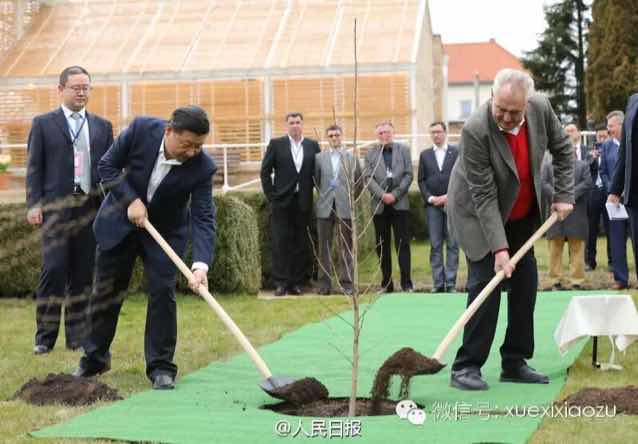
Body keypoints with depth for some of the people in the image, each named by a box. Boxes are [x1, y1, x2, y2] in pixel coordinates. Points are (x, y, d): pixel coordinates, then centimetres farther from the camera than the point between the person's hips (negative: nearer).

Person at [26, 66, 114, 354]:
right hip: (56, 208, -3)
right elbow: (34, 168, 4)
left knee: (83, 274, 5)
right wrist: (34, 205, -5)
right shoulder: (43, 124, 8)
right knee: (53, 271, -8)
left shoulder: (102, 126, 15)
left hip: (92, 208, 3)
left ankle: (77, 336, 13)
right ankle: (45, 336, 0)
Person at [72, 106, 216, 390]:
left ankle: (161, 366, 2)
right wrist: (131, 200, -25)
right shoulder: (141, 129, -25)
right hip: (120, 221, 1)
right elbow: (107, 166, -13)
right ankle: (94, 359, 26)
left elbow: (203, 218, -28)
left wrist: (200, 265, -41)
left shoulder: (202, 167, -26)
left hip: (166, 230, -1)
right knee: (106, 291, 9)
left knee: (162, 292, -10)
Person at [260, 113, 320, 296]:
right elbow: (265, 171, 3)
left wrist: (312, 191, 1)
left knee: (301, 243, 4)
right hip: (282, 201, -2)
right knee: (281, 242, -2)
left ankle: (297, 282, 10)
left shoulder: (312, 146, 7)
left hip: (303, 202, 2)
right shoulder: (276, 144, 2)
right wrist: (271, 195, -2)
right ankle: (281, 282, 1)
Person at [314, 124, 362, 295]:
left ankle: (346, 283, 7)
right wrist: (324, 194, 7)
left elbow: (359, 182, 8)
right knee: (324, 247, 3)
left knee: (345, 248, 2)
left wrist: (351, 198, 7)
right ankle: (324, 283, 8)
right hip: (325, 207, 1)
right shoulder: (319, 157, 6)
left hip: (345, 207, -1)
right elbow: (316, 180, 10)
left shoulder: (351, 158, 5)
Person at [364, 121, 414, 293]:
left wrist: (395, 194, -9)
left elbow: (408, 175, 1)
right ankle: (386, 283, 8)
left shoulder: (404, 150, 9)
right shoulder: (371, 153, 8)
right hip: (379, 204, 1)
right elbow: (368, 178, 0)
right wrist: (382, 195, -13)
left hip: (399, 203, -1)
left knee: (403, 243, -4)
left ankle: (406, 282, -3)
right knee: (382, 245, 3)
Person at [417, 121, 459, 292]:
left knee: (452, 245, -2)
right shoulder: (425, 155, 13)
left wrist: (449, 196, -9)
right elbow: (421, 180, 10)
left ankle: (451, 282, 1)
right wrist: (430, 198, -5)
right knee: (435, 245, 0)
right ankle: (438, 283, 2)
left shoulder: (456, 152, 6)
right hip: (432, 205, 2)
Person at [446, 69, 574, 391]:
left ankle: (515, 362, 14)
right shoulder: (475, 130, -32)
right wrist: (498, 247, -31)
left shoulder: (541, 109, -17)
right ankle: (466, 367, -7)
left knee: (526, 282, 5)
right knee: (485, 281, -13)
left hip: (522, 213, 6)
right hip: (478, 214, -6)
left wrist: (564, 194, -4)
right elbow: (484, 196, -29)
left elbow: (562, 149, 2)